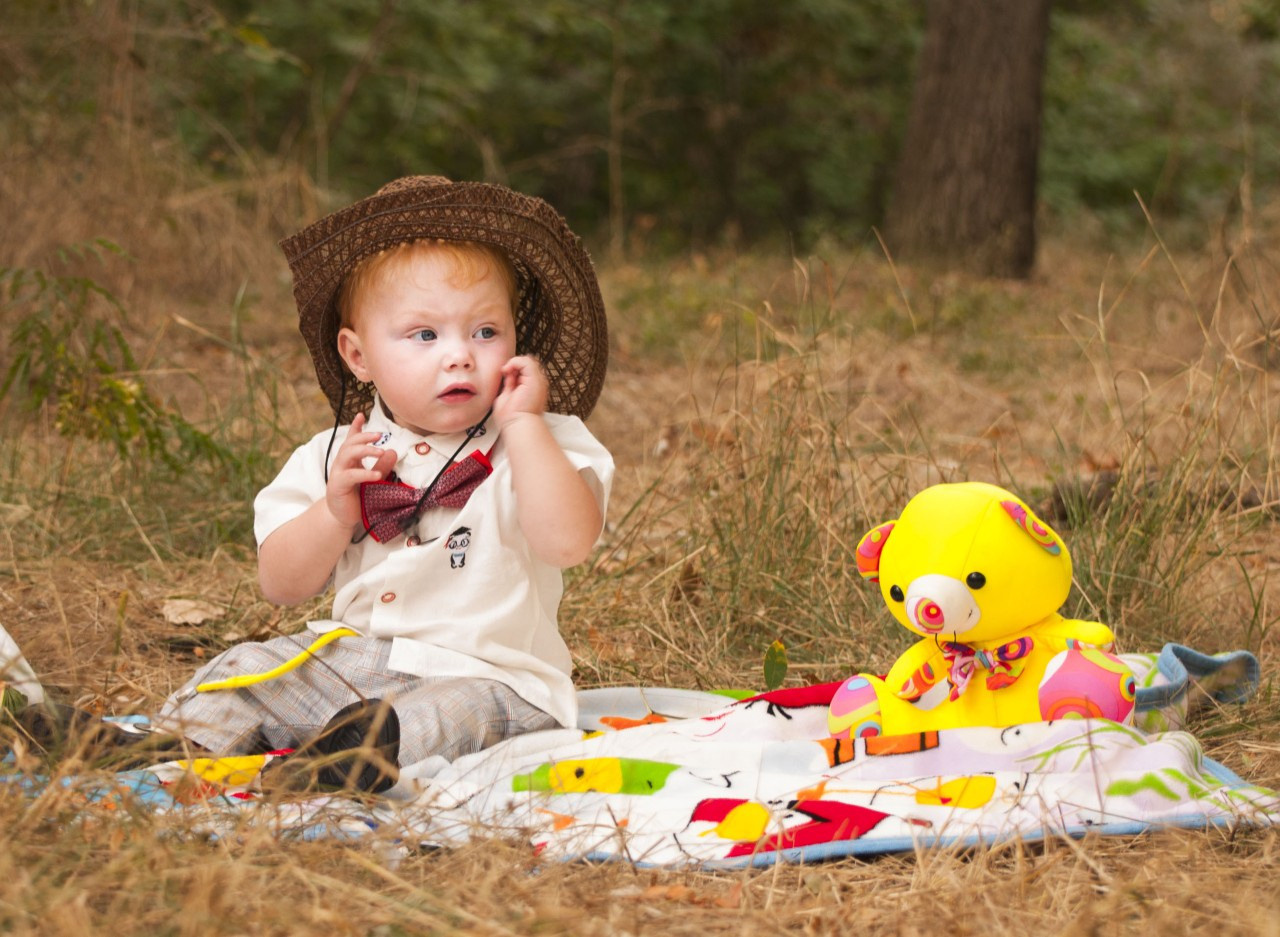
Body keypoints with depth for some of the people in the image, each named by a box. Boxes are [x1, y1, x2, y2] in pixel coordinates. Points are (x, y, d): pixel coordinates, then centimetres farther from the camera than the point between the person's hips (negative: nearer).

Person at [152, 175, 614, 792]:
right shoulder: (336, 456, 9)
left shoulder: (539, 444, -2)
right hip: (350, 659, 6)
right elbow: (281, 586, 6)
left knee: (461, 714, -36)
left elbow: (569, 540, -23)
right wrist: (335, 511, -12)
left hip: (486, 675, -5)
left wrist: (523, 423, -21)